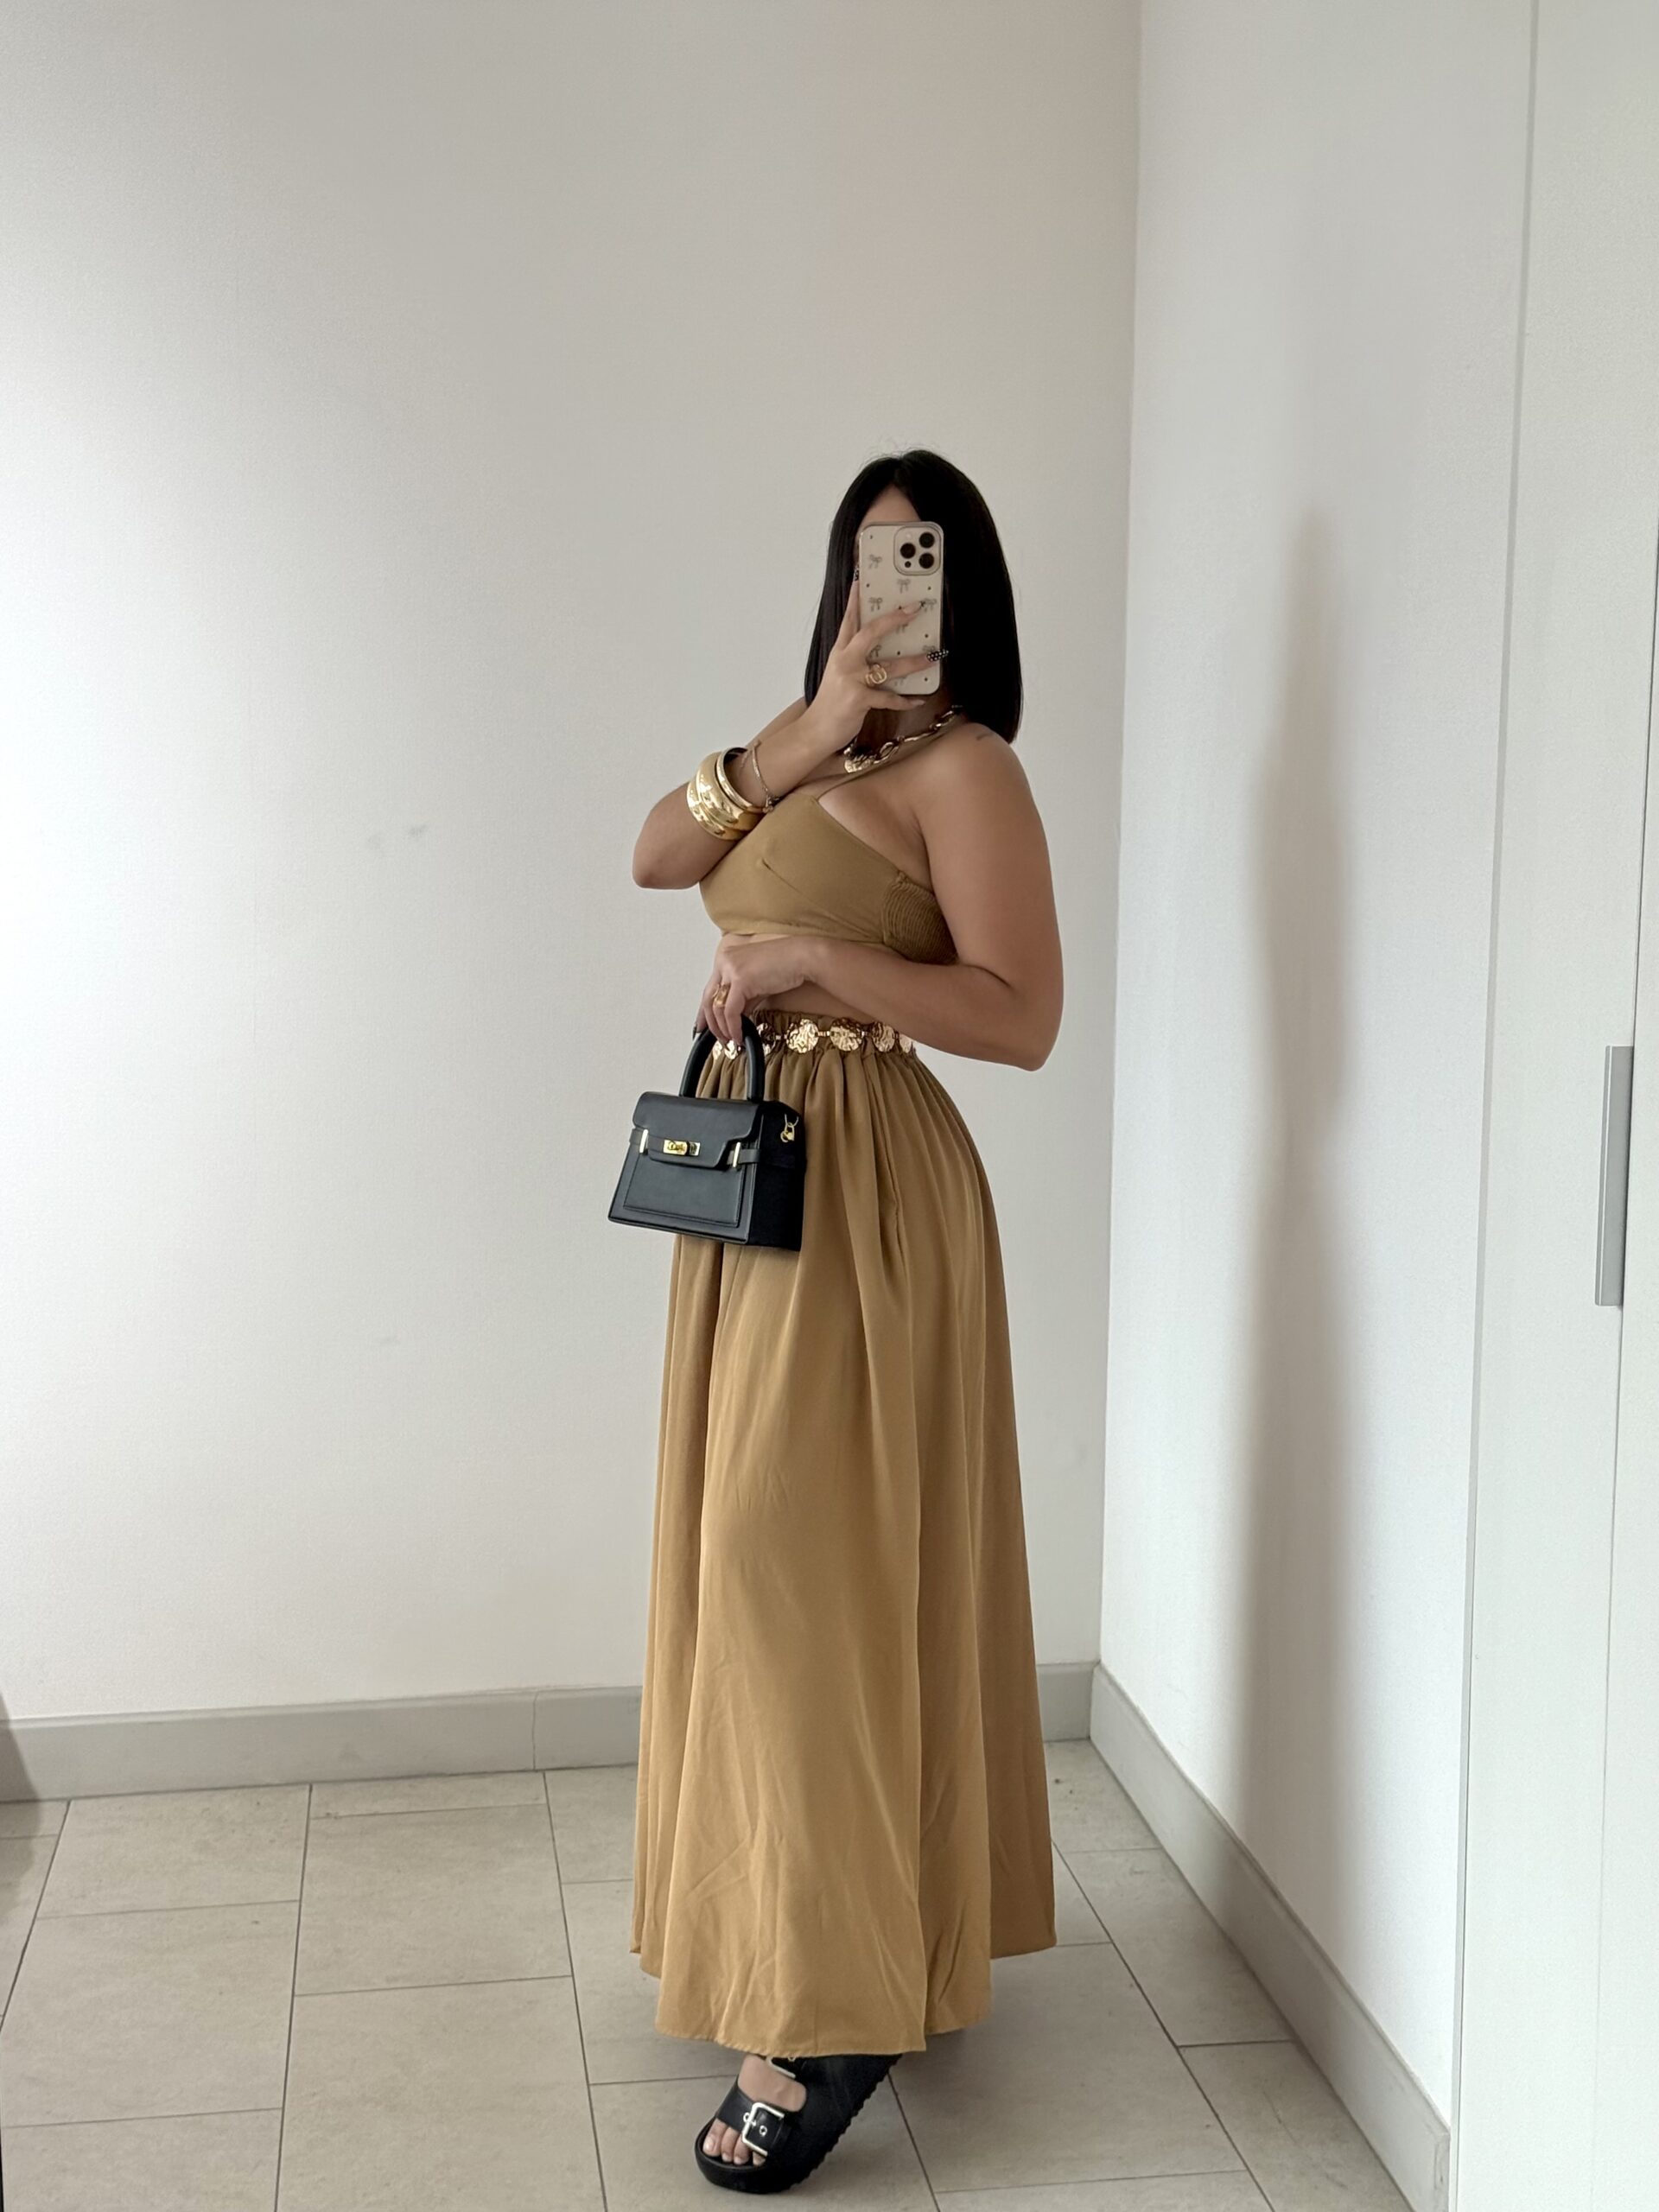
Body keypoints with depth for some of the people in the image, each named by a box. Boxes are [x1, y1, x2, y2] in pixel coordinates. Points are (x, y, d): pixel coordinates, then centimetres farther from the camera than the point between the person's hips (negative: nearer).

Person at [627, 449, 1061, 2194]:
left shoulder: (963, 766, -9)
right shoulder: (810, 741, 16)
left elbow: (1020, 1015, -17)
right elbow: (657, 857, 1)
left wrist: (810, 955, -21)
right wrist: (811, 731, -9)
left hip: (860, 1185, -9)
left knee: (811, 1558, -9)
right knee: (763, 1552, 14)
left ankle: (834, 2008, -1)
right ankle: (809, 1927, 29)